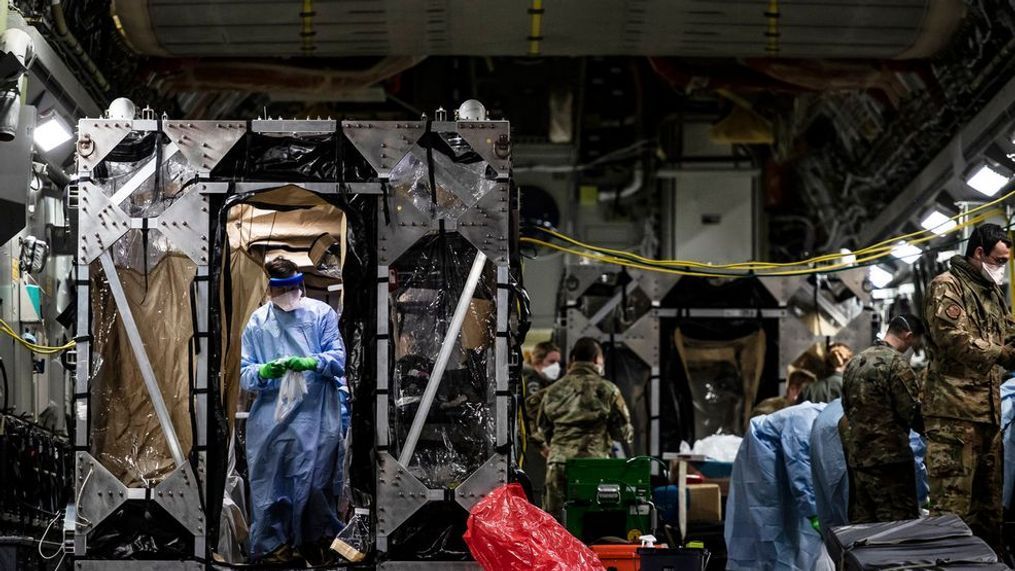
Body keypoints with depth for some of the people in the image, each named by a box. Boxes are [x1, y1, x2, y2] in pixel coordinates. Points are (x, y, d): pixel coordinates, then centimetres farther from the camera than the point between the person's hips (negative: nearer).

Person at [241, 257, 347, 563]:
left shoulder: (321, 313, 3)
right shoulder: (257, 322, 9)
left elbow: (338, 357, -2)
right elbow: (243, 373, 6)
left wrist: (310, 363, -21)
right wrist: (263, 372, -16)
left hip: (316, 418, -1)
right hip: (271, 419, 1)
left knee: (315, 482, -2)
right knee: (270, 482, -2)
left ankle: (313, 541, 13)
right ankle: (272, 544, 8)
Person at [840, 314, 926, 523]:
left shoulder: (855, 362, 12)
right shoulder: (897, 362, -12)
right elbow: (911, 412, -11)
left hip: (856, 457, 8)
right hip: (889, 457, -8)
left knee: (861, 523, 10)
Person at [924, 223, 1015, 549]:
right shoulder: (947, 287, -4)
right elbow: (955, 340, -17)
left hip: (988, 411, 9)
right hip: (955, 411, -9)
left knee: (989, 502, 11)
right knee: (952, 505, -11)